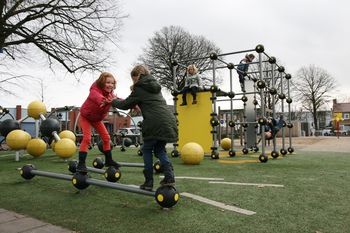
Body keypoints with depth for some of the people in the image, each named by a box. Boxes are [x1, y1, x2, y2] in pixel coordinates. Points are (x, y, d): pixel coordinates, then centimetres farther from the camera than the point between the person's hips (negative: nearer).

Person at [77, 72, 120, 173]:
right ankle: (81, 164, -12)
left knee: (106, 138, 5)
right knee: (87, 138, -20)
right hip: (85, 117, -6)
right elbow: (97, 97, -57)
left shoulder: (110, 93, -14)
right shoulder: (94, 90, -33)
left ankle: (108, 160, 20)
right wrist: (105, 101, -81)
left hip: (97, 119, 6)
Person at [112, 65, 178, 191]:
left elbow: (125, 105, 10)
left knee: (147, 149, 11)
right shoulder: (154, 85, 24)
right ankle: (169, 177, 7)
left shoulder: (140, 88, 3)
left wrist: (113, 101, 28)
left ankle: (149, 182, 10)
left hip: (156, 123, -7)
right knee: (159, 149, 20)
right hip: (169, 121, 7)